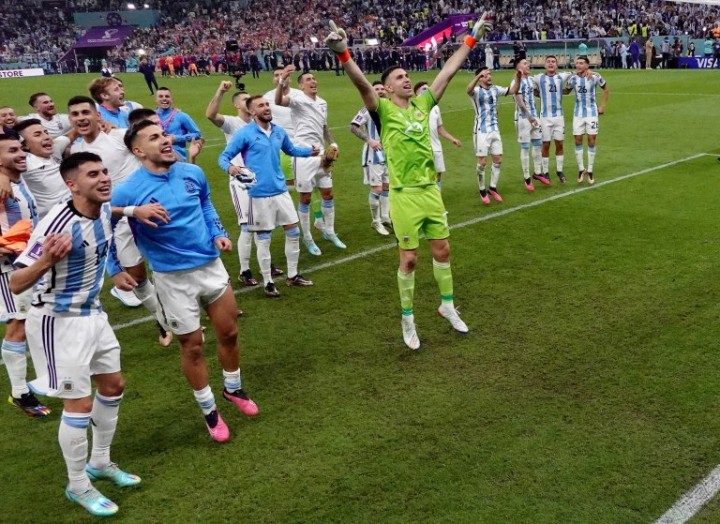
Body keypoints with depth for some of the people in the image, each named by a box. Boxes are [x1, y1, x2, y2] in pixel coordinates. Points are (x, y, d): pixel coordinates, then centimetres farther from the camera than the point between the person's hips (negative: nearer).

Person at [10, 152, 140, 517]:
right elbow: (16, 284, -27)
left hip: (93, 314, 8)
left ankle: (100, 463, 37)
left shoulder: (107, 210, -5)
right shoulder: (57, 223, -27)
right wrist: (45, 261, -43)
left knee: (113, 386, 17)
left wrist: (116, 273, 17)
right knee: (79, 405, -2)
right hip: (59, 321, -8)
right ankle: (77, 487, 19)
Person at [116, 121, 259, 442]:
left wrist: (218, 233, 4)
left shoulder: (192, 173, -2)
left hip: (211, 265, 5)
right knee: (192, 346, 6)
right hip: (173, 278, -4)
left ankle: (233, 389, 43)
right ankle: (209, 411, 28)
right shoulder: (128, 192, -17)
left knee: (229, 333, 16)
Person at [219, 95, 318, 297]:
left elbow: (290, 150, 25)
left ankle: (292, 275, 26)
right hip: (260, 194, -6)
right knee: (263, 238, 3)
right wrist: (229, 167, -30)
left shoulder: (279, 131, 7)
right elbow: (224, 157, -7)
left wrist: (309, 151, 7)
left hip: (281, 190, 6)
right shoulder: (244, 134, -10)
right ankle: (267, 282, 15)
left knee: (293, 231, 10)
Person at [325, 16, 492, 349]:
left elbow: (448, 72, 14)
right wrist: (343, 54, -38)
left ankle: (447, 306, 33)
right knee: (409, 259, 2)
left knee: (442, 250, 14)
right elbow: (362, 84, -23)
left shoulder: (422, 104, 9)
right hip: (405, 196, -5)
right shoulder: (384, 110, -6)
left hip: (431, 191, 5)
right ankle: (407, 319, 18)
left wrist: (471, 39, 17)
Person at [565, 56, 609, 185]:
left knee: (591, 141, 0)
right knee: (578, 141, 2)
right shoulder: (572, 78, -5)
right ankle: (581, 169, 15)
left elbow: (606, 89, 5)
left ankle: (590, 171, 8)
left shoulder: (595, 76, -10)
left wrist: (603, 106, 2)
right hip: (578, 114, 2)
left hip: (592, 112, -2)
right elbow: (567, 91, 11)